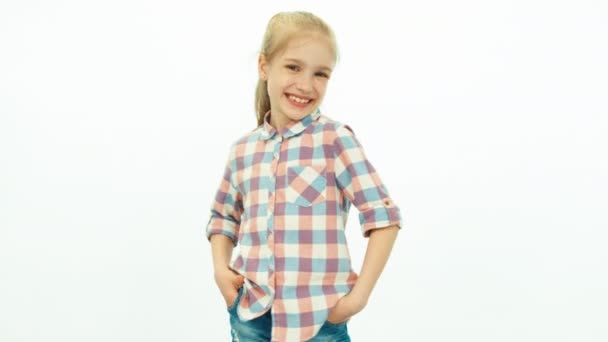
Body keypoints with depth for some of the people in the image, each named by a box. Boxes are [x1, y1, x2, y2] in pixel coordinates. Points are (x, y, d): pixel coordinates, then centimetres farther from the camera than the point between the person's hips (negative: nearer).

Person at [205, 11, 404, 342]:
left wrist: (360, 294, -13)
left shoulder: (335, 138, -8)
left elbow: (382, 215, -9)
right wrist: (220, 268, 1)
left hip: (319, 315, -4)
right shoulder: (242, 149, 4)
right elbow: (224, 216, 17)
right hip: (251, 313, 4)